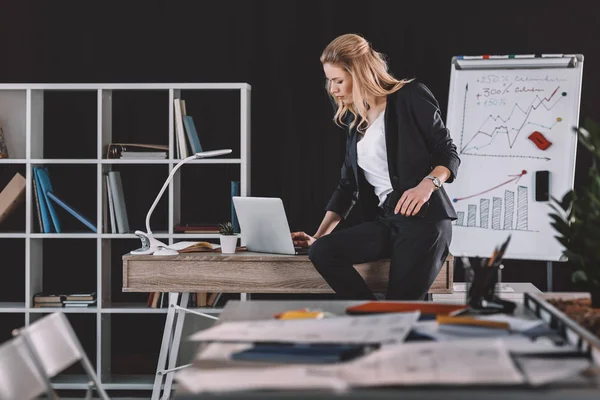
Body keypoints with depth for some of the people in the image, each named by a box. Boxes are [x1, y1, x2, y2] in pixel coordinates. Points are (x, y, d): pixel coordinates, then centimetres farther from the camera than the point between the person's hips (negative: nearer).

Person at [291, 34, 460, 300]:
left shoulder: (410, 97, -3)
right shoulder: (354, 120, 17)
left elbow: (449, 154, -3)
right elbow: (348, 184, 18)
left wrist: (427, 184, -24)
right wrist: (319, 234, 8)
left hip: (424, 218, -6)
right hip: (384, 221, 7)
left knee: (400, 309, -15)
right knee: (321, 251, -17)